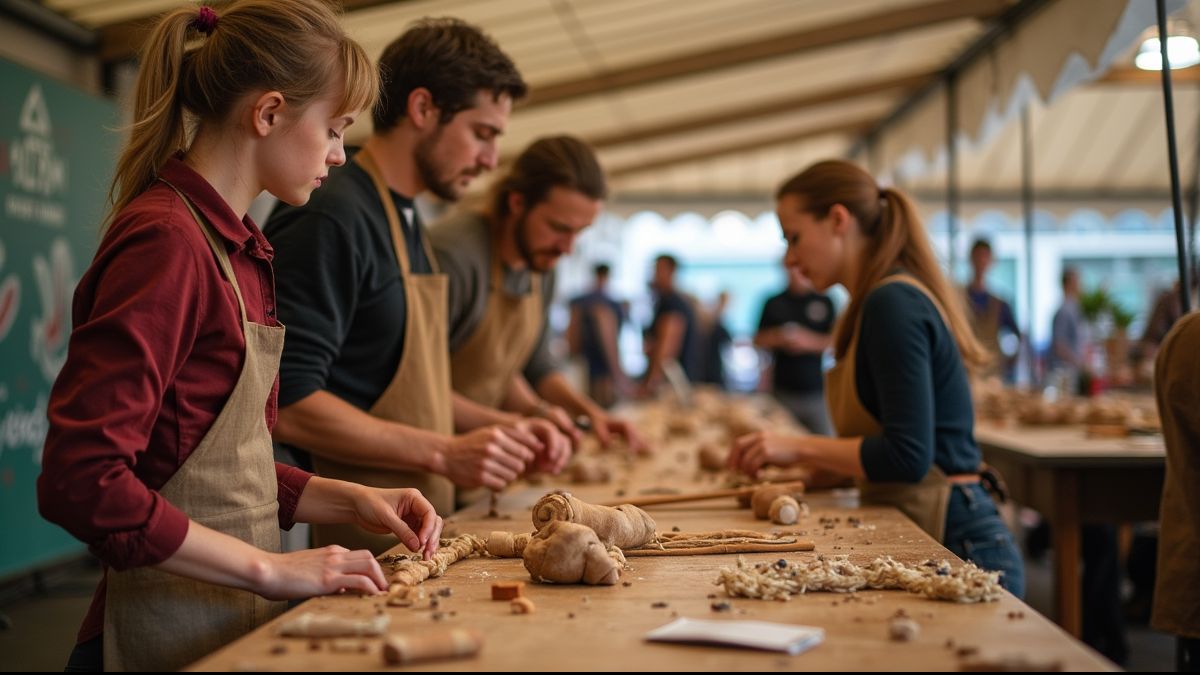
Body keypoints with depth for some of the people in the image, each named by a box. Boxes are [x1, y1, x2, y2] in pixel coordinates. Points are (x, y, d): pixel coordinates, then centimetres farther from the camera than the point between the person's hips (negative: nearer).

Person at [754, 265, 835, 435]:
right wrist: (777, 337, -6)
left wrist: (810, 341, -13)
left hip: (817, 390, -1)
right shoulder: (774, 304, 10)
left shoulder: (824, 301, 5)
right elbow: (759, 340, 14)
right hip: (784, 391, 1)